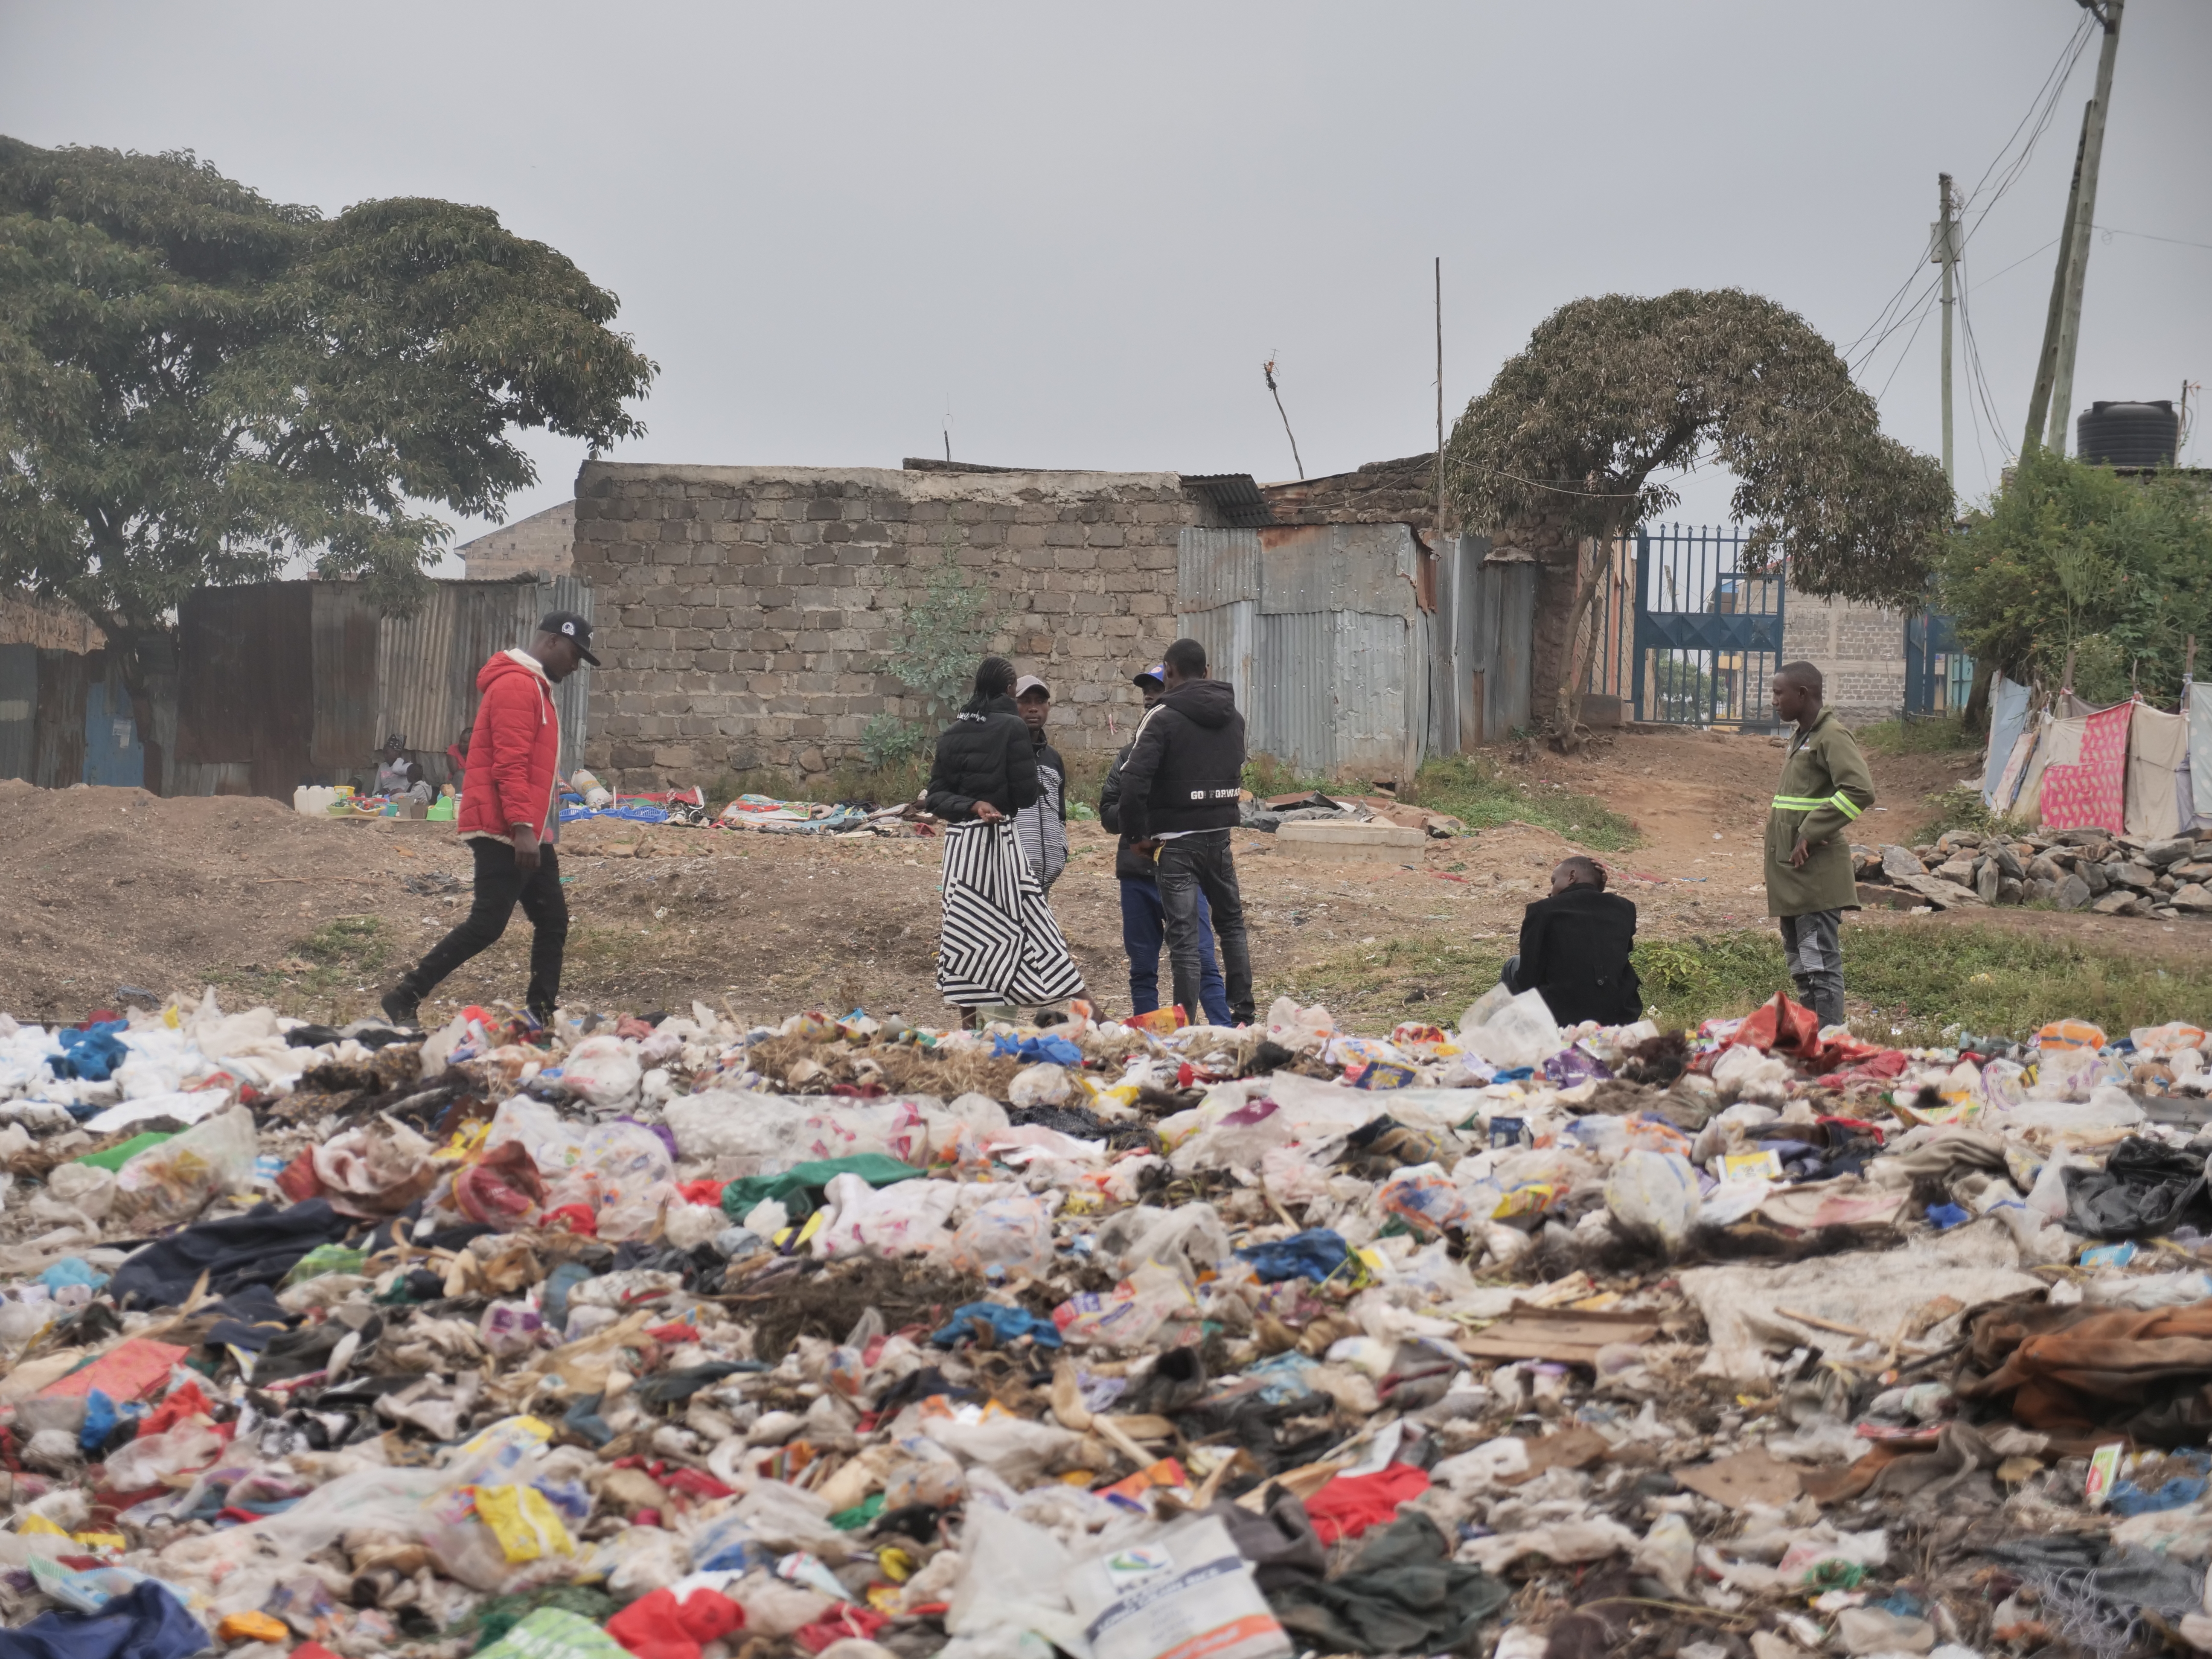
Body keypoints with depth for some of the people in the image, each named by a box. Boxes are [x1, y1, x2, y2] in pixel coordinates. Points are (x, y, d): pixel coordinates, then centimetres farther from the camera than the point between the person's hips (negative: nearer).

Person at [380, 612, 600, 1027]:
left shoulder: (533, 687, 21)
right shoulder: (516, 685, -13)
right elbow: (510, 765, -21)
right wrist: (522, 828, -27)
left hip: (530, 833, 11)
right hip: (506, 833, -11)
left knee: (553, 921, 9)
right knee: (487, 924, -11)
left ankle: (542, 1014, 13)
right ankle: (404, 999, -7)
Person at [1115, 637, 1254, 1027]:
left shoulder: (1164, 717, -12)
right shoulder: (1233, 716, 11)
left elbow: (1135, 777, -21)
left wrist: (1136, 831, -12)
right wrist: (1222, 818, 12)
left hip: (1177, 839, -6)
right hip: (1220, 834, 6)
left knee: (1183, 936, -3)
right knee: (1231, 924, 19)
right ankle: (1243, 1014, 20)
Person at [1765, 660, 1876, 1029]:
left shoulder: (1832, 736, -12)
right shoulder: (1802, 738, 18)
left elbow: (1860, 790, -24)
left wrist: (1810, 834, -22)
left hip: (1816, 873, -10)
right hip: (1793, 875, 10)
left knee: (1821, 966, -9)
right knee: (1801, 968, 14)